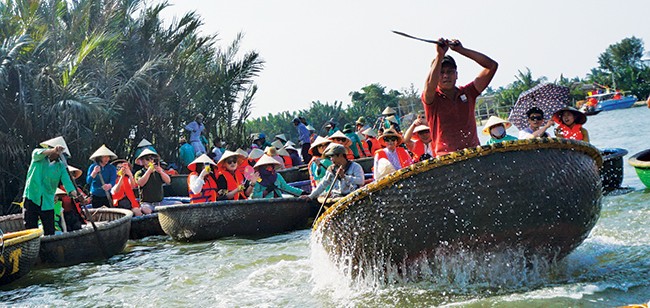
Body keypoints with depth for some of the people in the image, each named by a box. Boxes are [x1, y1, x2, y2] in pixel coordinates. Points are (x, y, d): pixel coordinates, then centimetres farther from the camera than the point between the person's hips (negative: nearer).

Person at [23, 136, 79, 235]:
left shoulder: (60, 166, 5)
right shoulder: (38, 157, 3)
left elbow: (66, 179, -10)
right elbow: (38, 153, -21)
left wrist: (73, 192, -32)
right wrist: (53, 150, -42)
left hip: (48, 202, 2)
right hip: (31, 197, -2)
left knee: (50, 231, 2)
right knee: (31, 228, -2)